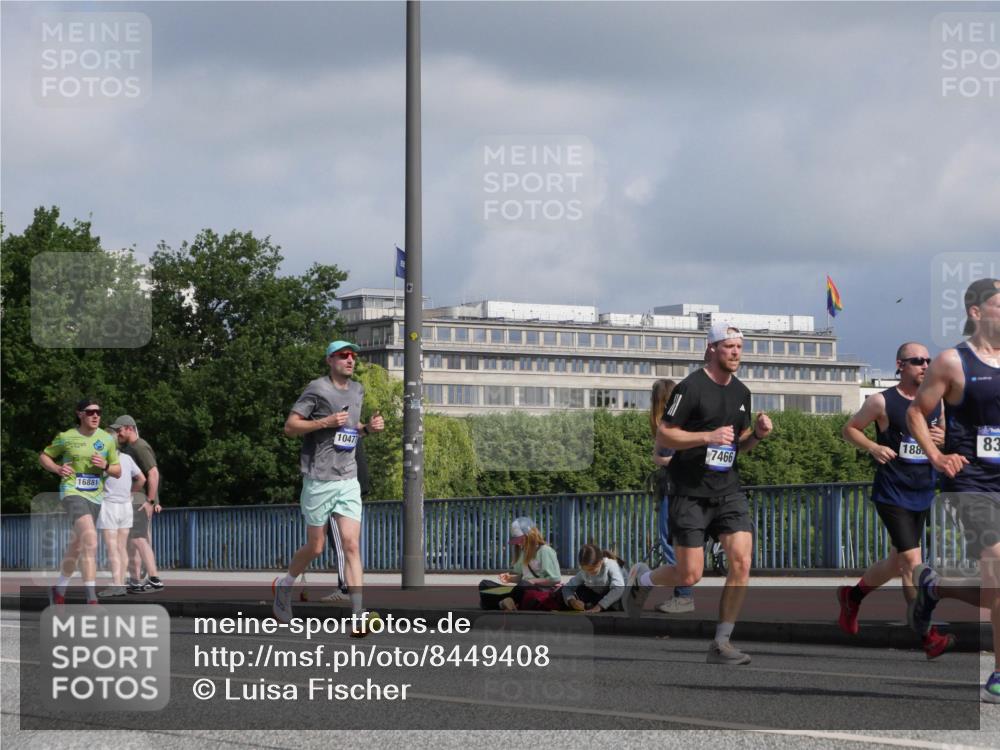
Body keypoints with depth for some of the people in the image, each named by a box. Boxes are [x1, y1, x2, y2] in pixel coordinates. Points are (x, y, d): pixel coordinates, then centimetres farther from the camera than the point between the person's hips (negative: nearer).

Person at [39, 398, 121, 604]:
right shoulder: (66, 437, -4)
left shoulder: (107, 439, 4)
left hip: (95, 497, 5)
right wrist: (57, 469, -9)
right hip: (72, 493, -5)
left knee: (76, 546, 18)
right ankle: (91, 598, -31)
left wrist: (105, 466, -11)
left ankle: (59, 589, 40)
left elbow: (118, 471, 11)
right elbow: (43, 456, 11)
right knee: (90, 539, -26)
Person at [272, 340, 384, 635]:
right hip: (319, 480, -5)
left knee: (351, 545, -8)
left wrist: (369, 427, 9)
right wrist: (326, 422, -18)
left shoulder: (357, 390, 15)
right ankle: (284, 585, 34)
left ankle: (359, 617, -14)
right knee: (316, 547, 5)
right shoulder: (318, 388, -6)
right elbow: (290, 426, -8)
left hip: (348, 481, 5)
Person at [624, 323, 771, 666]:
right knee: (690, 576, -4)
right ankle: (641, 578, 29)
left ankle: (721, 643, -2)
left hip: (728, 492, 5)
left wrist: (757, 434, 1)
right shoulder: (692, 387, -9)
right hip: (691, 493, -5)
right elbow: (663, 436, -10)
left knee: (741, 563, -12)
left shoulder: (741, 393, 12)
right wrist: (708, 436, -21)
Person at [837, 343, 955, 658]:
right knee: (912, 562, -14)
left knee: (898, 562, 17)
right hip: (892, 494, -7)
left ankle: (851, 596, 42)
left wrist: (942, 439, -5)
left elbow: (944, 434, 19)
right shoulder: (882, 402, -8)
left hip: (922, 495, 7)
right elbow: (850, 428, 1)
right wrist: (873, 447, -17)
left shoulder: (936, 402, 7)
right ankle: (929, 638, -12)